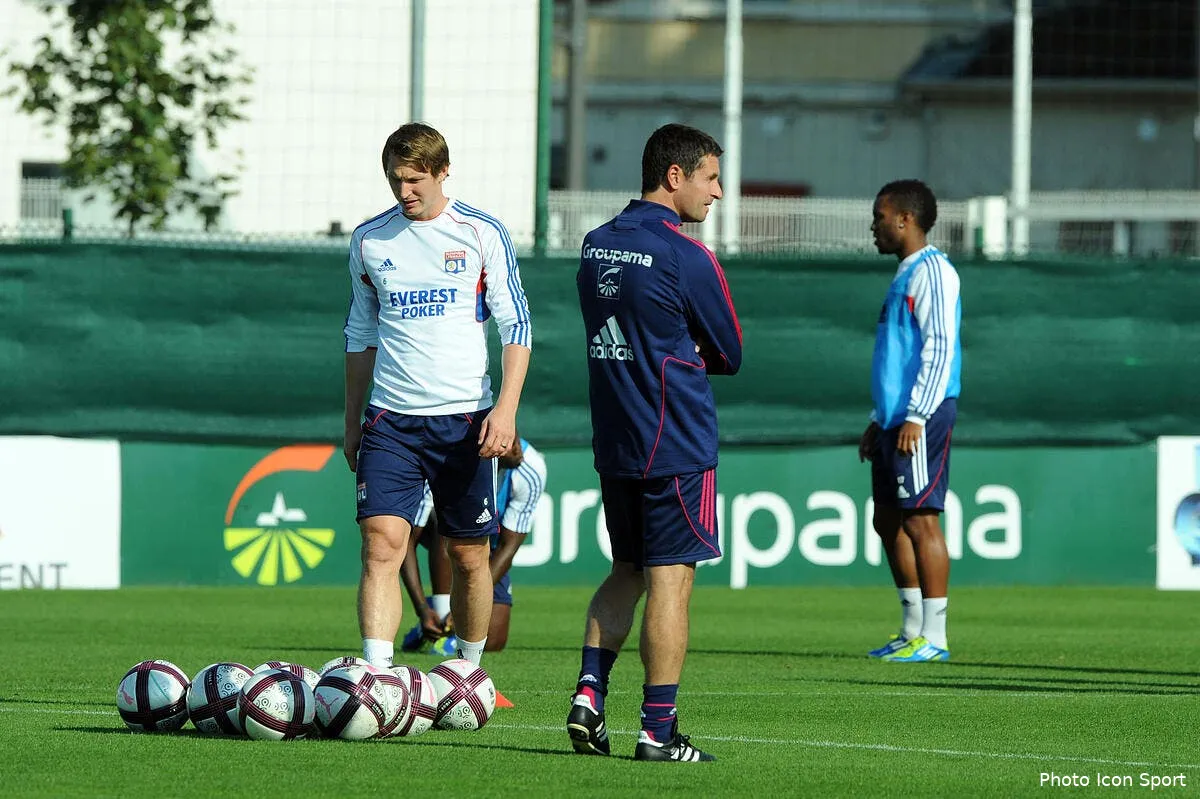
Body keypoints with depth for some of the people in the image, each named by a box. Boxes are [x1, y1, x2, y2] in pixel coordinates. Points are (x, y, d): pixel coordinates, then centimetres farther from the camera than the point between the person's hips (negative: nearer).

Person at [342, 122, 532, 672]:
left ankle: (470, 671, 25)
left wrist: (506, 407, -12)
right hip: (390, 420, 1)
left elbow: (516, 326, -1)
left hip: (465, 419, -1)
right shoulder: (369, 240, 7)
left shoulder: (482, 233, -1)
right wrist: (352, 421, 17)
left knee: (469, 555, 7)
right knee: (381, 543, -15)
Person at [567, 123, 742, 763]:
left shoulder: (595, 247, 10)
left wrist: (671, 348, 7)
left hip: (614, 445, 7)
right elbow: (729, 356, -4)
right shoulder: (685, 257, -14)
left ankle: (588, 690, 2)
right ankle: (658, 729, -2)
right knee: (669, 579, -3)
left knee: (627, 572, 17)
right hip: (677, 445, -7)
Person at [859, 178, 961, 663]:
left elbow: (939, 349, -18)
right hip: (896, 419, 10)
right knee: (888, 520, 11)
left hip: (921, 419, -10)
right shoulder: (906, 275, 21)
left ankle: (933, 637, -8)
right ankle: (912, 631, 17)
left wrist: (916, 417, -22)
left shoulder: (931, 272, -10)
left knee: (920, 519, -9)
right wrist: (880, 421, 26)